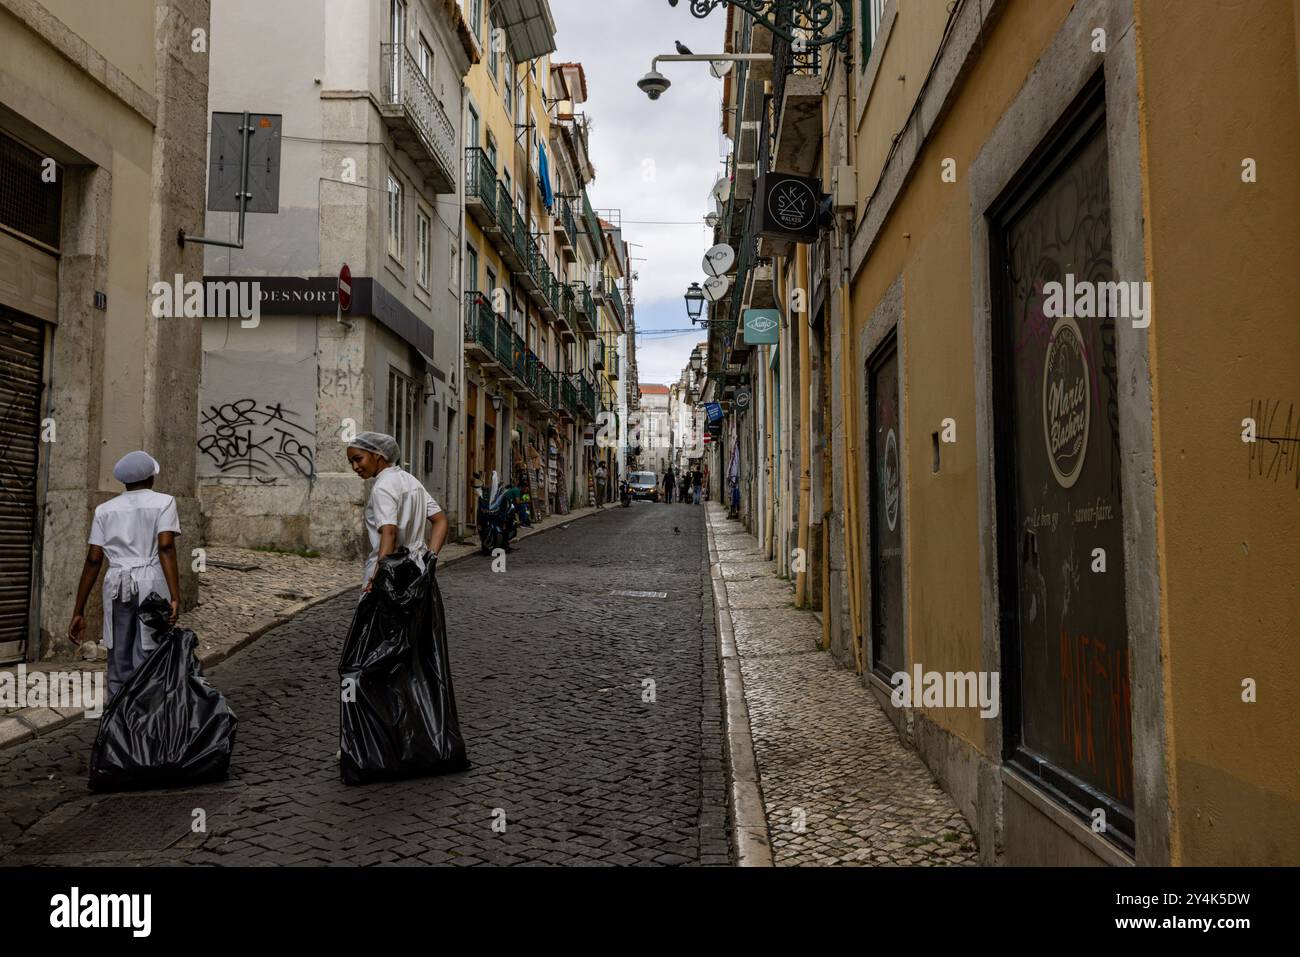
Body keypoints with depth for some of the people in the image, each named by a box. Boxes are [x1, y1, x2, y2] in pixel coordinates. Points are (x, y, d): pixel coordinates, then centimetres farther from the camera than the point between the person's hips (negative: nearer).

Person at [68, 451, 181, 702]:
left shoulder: (105, 509, 12)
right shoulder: (164, 502, 1)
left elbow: (93, 561, 6)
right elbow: (166, 548, -13)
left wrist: (78, 612, 8)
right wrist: (175, 597, -19)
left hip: (117, 587, 4)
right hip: (152, 585, -4)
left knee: (119, 665, 10)